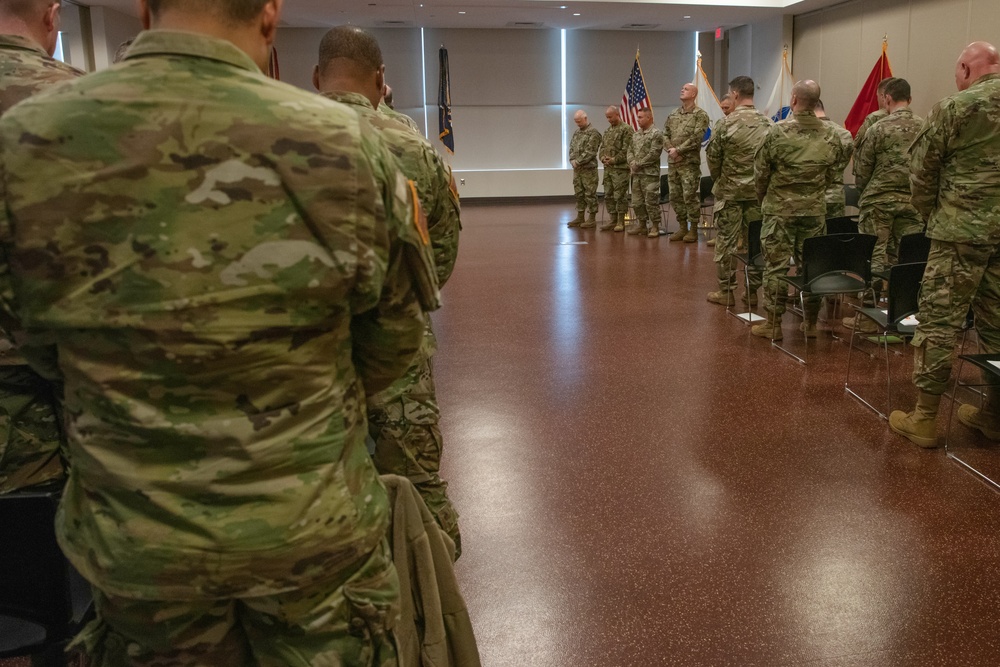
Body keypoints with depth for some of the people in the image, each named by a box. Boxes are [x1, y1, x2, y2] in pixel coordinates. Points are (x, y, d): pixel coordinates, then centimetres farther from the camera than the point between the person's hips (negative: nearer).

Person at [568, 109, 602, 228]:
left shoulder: (593, 132, -10)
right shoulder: (577, 132, 15)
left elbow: (590, 152, -17)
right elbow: (571, 147, 14)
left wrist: (578, 162, -16)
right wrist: (572, 160, -3)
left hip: (588, 169, -8)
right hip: (577, 169, 8)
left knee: (590, 194, -3)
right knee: (578, 193, 12)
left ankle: (592, 219, 3)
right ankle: (580, 217, 19)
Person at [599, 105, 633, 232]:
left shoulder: (626, 129, -7)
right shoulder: (607, 130, 18)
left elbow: (626, 149, -15)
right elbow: (602, 147, 20)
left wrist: (614, 160, -16)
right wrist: (603, 158, -1)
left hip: (620, 168, -8)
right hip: (607, 168, 8)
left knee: (620, 195, -4)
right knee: (608, 195, 9)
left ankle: (621, 221, 2)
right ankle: (612, 219, 17)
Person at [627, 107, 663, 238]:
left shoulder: (656, 134, -9)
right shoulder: (636, 135, 15)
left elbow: (654, 154, -16)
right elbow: (630, 150, 16)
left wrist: (638, 164, -13)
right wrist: (631, 163, -4)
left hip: (650, 174, -7)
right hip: (636, 174, 8)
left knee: (651, 201, -5)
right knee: (637, 201, 11)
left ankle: (654, 226, 2)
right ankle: (641, 224, 22)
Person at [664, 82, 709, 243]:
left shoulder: (700, 114, -5)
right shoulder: (673, 114, 15)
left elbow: (696, 137, -15)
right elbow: (665, 134, 11)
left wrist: (678, 150, -15)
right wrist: (670, 149, -7)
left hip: (690, 162, -7)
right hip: (672, 162, 7)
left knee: (690, 196, -5)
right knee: (675, 196, 10)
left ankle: (693, 229, 3)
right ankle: (682, 227, 20)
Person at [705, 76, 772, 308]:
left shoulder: (727, 122, -11)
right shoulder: (768, 123, 0)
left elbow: (712, 156, -5)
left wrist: (718, 178, 12)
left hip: (729, 190, -3)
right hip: (758, 191, 4)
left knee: (726, 240, 4)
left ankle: (726, 291, 9)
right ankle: (752, 291, 13)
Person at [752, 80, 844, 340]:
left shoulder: (779, 131, -12)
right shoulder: (830, 134, -1)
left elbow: (760, 171, -6)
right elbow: (832, 175, 6)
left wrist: (763, 198, 11)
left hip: (780, 209, -3)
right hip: (815, 209, 4)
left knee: (776, 265, 3)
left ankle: (773, 324, 8)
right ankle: (811, 323, 19)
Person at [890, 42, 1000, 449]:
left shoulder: (955, 107, -6)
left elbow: (921, 169, -4)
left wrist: (931, 213, 11)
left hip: (963, 229, -6)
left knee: (938, 321, -1)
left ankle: (924, 419, 3)